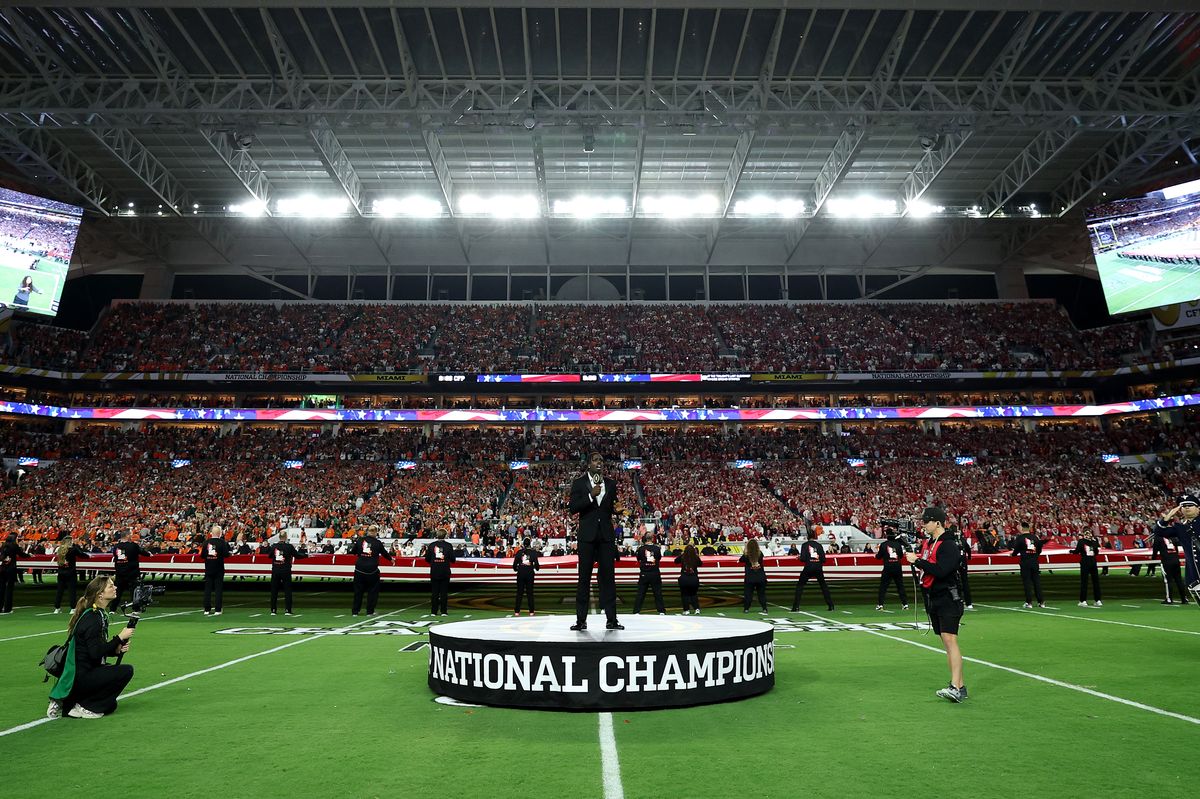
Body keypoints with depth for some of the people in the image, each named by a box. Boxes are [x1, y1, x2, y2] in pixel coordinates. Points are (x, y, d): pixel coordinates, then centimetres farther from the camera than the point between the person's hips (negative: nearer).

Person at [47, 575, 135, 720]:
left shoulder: (100, 614, 8)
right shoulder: (92, 618, -22)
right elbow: (96, 653, -27)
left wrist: (117, 649, -3)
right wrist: (120, 637, -20)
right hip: (80, 677, -10)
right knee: (126, 671, -19)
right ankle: (85, 707, -6)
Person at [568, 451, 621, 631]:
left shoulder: (611, 483, 10)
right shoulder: (579, 483, 0)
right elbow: (573, 508, -10)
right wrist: (590, 496, -18)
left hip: (606, 534, 3)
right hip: (587, 534, -2)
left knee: (608, 576, 4)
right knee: (584, 577, 2)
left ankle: (611, 619, 7)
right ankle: (581, 620, 6)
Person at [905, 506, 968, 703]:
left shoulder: (949, 545, -14)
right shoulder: (928, 541, 12)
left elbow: (941, 570, -26)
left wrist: (917, 561, -19)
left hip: (948, 600, -9)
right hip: (933, 599, 9)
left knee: (950, 639, -15)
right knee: (946, 643, 10)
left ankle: (955, 688, -18)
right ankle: (960, 686, 17)